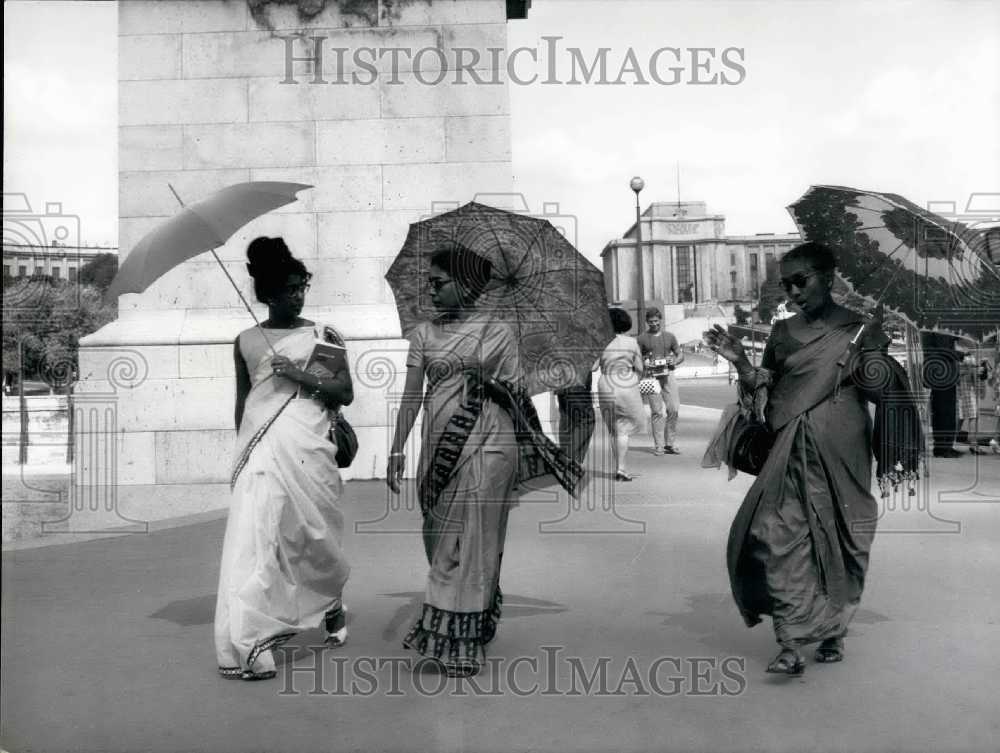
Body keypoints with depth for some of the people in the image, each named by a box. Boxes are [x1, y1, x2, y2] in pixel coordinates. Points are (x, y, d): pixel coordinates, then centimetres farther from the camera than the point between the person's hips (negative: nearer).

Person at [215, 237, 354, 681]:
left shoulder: (323, 336, 6)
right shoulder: (246, 341, 11)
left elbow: (346, 393, 0)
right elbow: (241, 402, 16)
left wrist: (301, 376, -11)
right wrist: (243, 448, 14)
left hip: (306, 445, -1)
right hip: (261, 448, 1)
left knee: (311, 533, 8)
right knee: (255, 534, -9)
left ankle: (332, 605, 37)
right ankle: (250, 644, -5)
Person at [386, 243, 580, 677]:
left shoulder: (498, 333, 2)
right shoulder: (424, 334, 8)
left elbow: (515, 395, 7)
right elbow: (411, 397, 3)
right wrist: (397, 450, -2)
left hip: (486, 445, -3)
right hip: (439, 446, 3)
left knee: (471, 541, -1)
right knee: (439, 539, 9)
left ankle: (460, 641, 7)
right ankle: (451, 633, 24)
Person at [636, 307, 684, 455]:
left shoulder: (669, 336, 15)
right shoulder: (642, 338, 7)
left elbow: (680, 355, 17)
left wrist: (675, 361, -4)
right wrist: (644, 363, -14)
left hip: (668, 375, 3)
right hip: (651, 377, -3)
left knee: (674, 409, -4)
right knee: (657, 411, -5)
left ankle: (670, 444, 7)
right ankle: (658, 446, 0)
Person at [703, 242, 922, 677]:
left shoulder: (859, 328, 1)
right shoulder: (783, 333, 11)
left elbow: (884, 390, 2)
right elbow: (765, 394, 10)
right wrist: (741, 363, -2)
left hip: (839, 453, -2)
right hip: (793, 453, 2)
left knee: (839, 540, 7)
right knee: (779, 534, -12)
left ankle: (835, 632, 27)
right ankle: (790, 644, -10)